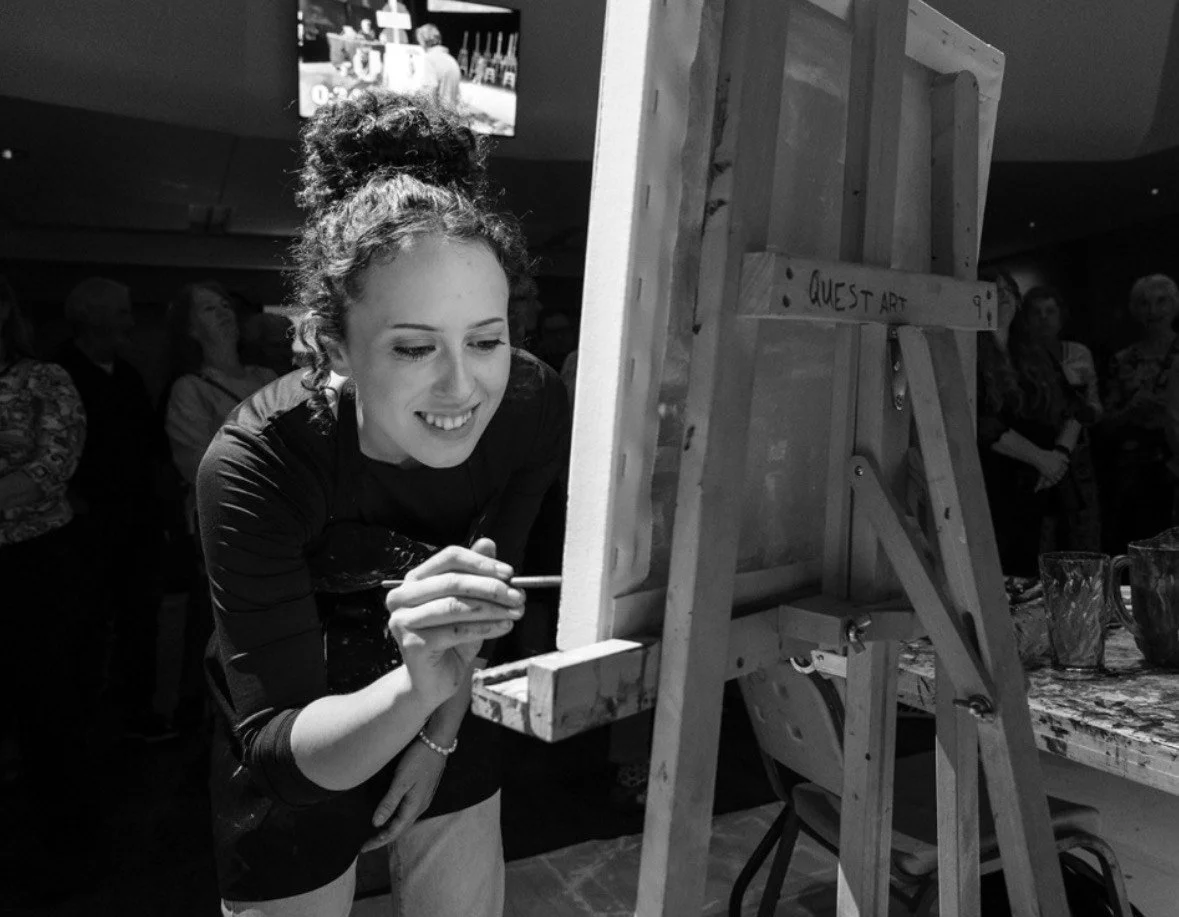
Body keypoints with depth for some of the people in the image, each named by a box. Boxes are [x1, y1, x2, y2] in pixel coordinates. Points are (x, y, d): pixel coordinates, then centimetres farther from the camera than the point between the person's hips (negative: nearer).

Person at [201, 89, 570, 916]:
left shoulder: (535, 406, -24)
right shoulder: (256, 465, -33)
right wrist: (415, 687, -51)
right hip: (291, 775, -2)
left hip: (443, 722, 3)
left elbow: (490, 575, -6)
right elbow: (277, 742, -32)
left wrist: (443, 725, 1)